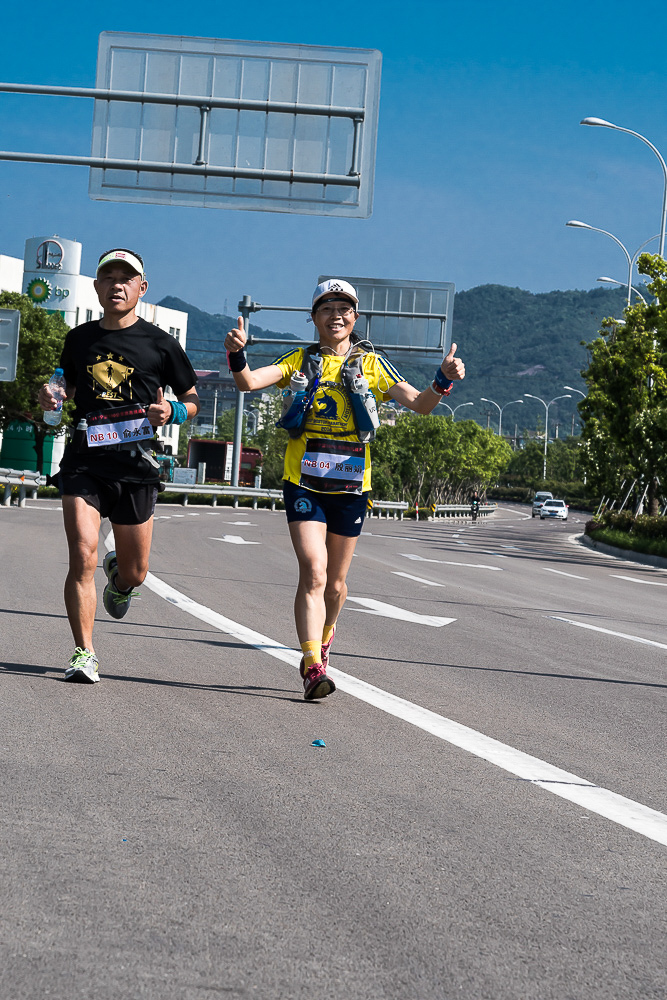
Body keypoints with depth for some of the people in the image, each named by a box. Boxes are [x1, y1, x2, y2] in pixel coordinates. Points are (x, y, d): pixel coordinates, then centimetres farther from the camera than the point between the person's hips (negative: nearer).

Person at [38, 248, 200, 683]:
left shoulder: (159, 343, 3)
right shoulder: (79, 339, 11)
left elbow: (193, 400, 11)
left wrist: (173, 411, -12)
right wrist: (51, 398, 4)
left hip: (135, 465, -1)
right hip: (84, 462, 1)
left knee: (134, 574, 8)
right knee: (83, 558, -15)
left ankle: (120, 576, 46)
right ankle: (84, 654, -7)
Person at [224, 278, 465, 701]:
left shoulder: (371, 364, 6)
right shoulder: (301, 361, 5)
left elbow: (419, 403, 0)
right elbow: (250, 382, -8)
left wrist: (443, 381, -20)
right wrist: (237, 356, -29)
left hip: (350, 485, 2)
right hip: (304, 482, -2)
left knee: (335, 582, 13)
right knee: (314, 574, -17)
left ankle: (324, 634, 42)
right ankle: (313, 667, -19)